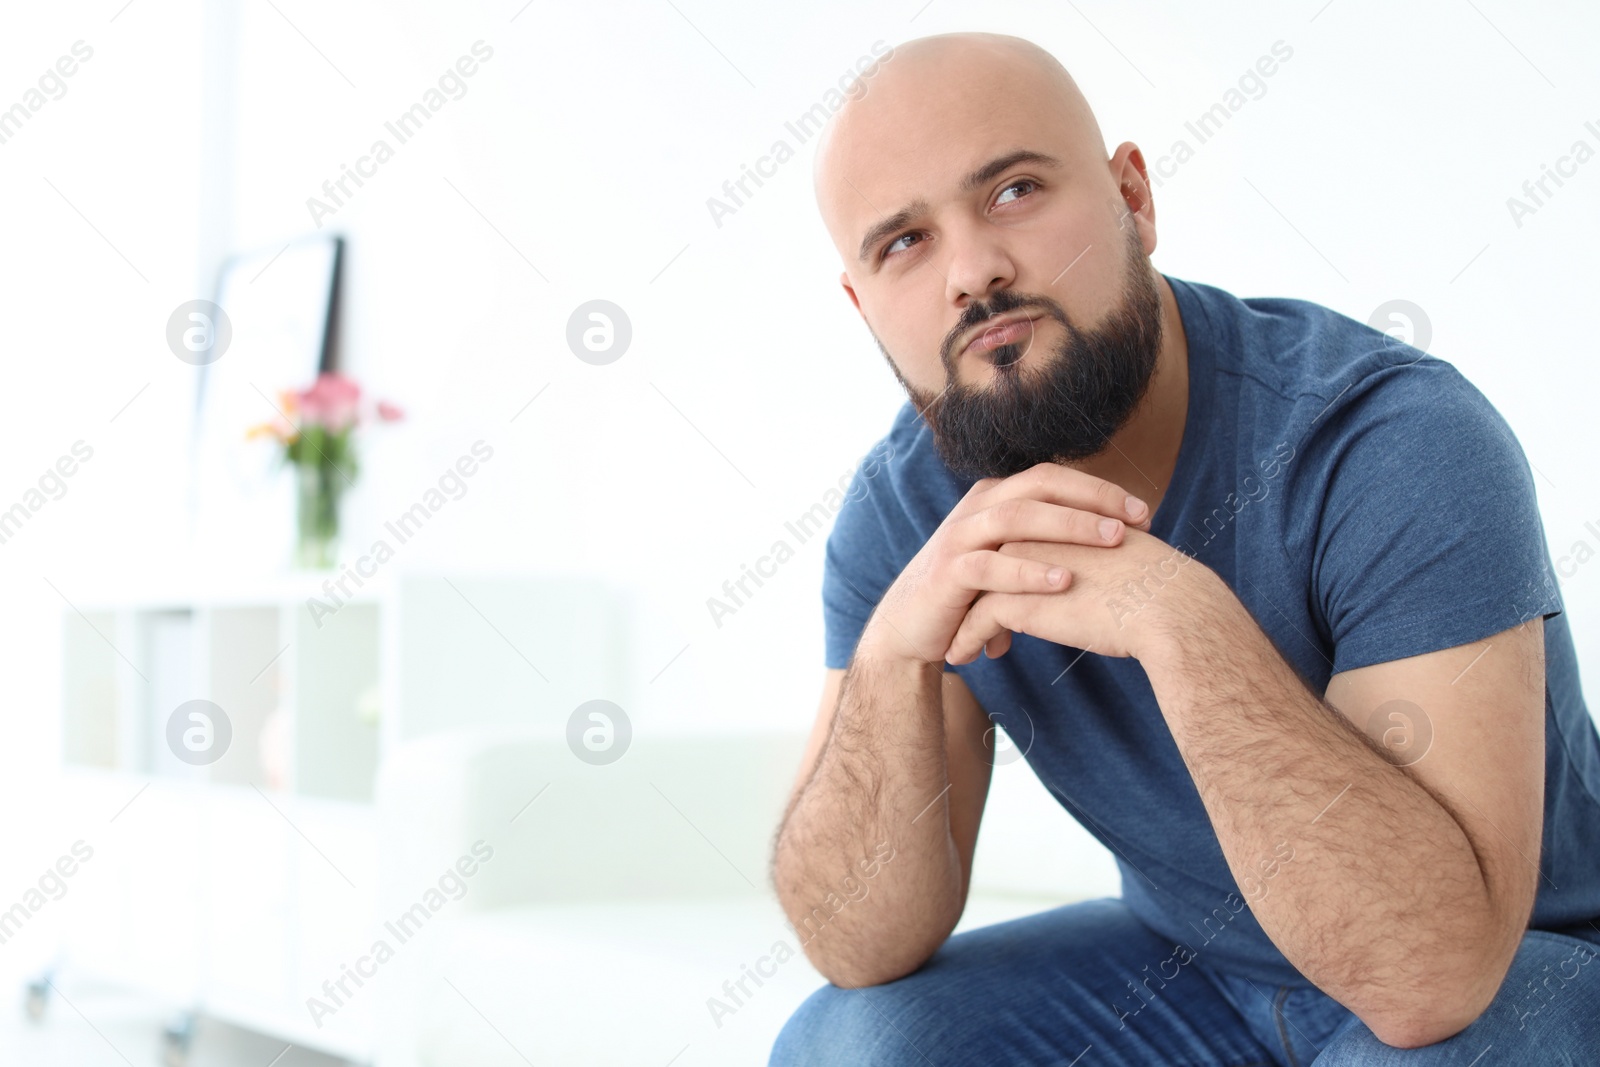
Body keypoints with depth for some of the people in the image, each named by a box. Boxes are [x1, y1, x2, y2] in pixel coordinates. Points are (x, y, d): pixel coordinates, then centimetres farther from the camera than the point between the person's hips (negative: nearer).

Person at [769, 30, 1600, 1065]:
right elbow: (863, 949, -14)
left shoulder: (1400, 441, -28)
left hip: (1517, 973, -3)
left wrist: (1178, 612, -41)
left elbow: (1431, 966, -34)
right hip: (1194, 966, 4)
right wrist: (891, 655, -30)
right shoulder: (901, 512, -11)